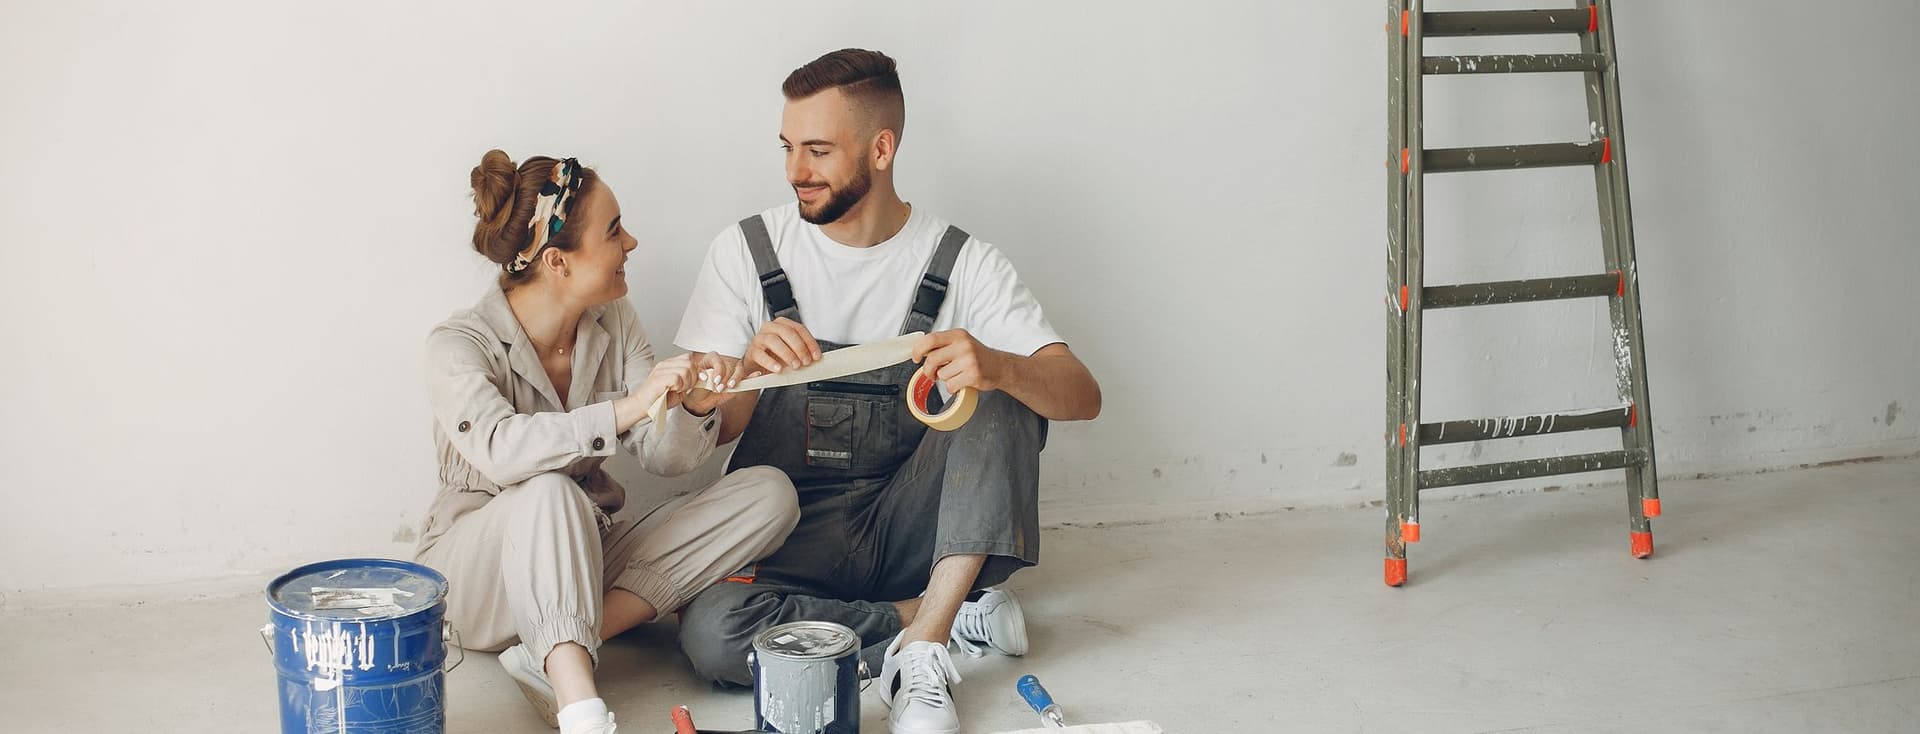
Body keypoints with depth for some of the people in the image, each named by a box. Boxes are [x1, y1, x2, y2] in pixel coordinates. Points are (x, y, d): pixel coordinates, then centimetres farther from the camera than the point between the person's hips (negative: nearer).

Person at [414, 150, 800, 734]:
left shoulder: (614, 324, 2)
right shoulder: (458, 345, -16)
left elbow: (665, 456, -5)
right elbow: (501, 451, -36)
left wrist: (695, 409, -27)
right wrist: (624, 409, -46)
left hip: (585, 555, 6)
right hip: (479, 570, -6)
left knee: (768, 493, -14)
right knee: (550, 493, -38)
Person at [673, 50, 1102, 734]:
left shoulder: (960, 263, -3)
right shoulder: (745, 251, -2)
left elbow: (1082, 396, -12)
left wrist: (997, 367, -36)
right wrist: (749, 371, -27)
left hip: (905, 521, 0)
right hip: (787, 535, 0)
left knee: (1006, 391, -23)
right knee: (710, 633, -32)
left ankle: (922, 653, -27)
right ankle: (948, 614, -13)